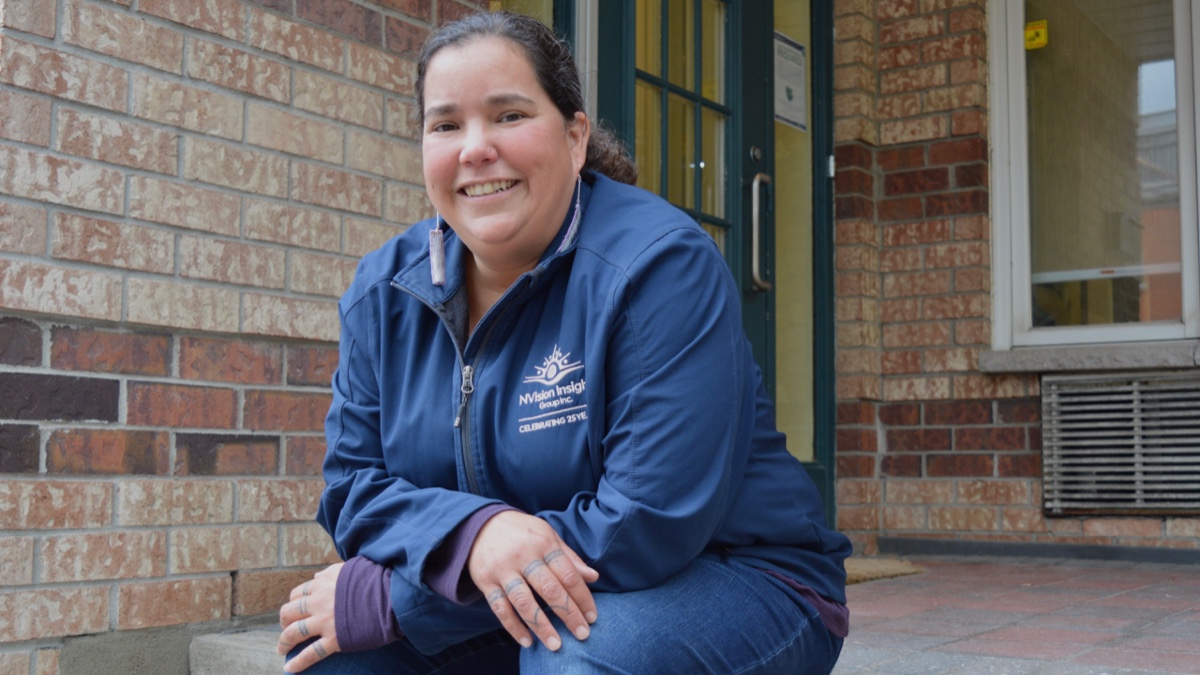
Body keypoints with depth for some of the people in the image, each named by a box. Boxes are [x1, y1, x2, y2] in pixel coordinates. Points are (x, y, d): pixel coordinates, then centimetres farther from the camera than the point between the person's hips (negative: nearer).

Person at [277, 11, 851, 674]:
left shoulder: (660, 264, -20)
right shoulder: (385, 289, -1)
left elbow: (649, 526, -27)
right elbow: (353, 486, -2)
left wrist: (376, 600, -26)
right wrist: (471, 531, -28)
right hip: (505, 612, 5)